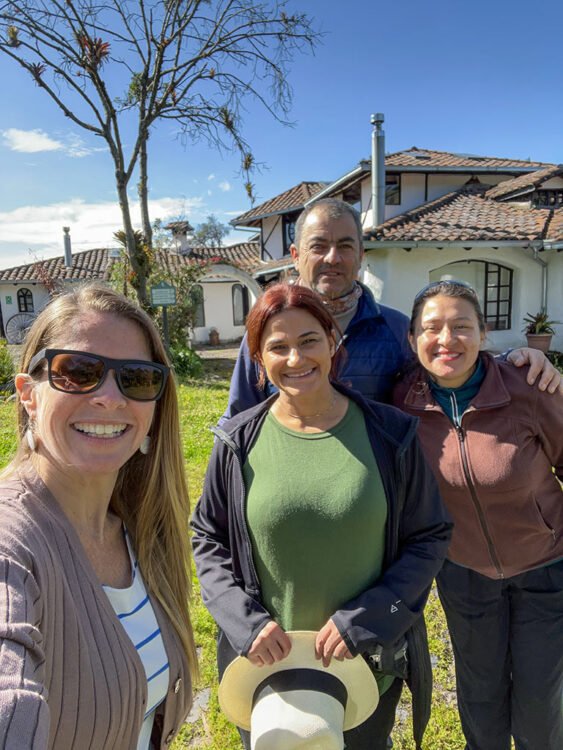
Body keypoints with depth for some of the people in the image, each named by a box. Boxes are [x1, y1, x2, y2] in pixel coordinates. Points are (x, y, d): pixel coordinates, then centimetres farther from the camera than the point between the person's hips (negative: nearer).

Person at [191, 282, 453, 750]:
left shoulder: (390, 434, -12)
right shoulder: (238, 443, -11)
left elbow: (430, 537, -6)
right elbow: (207, 540, -1)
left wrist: (362, 621, -14)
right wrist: (245, 622, -14)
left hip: (369, 662, 0)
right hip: (267, 661, 1)